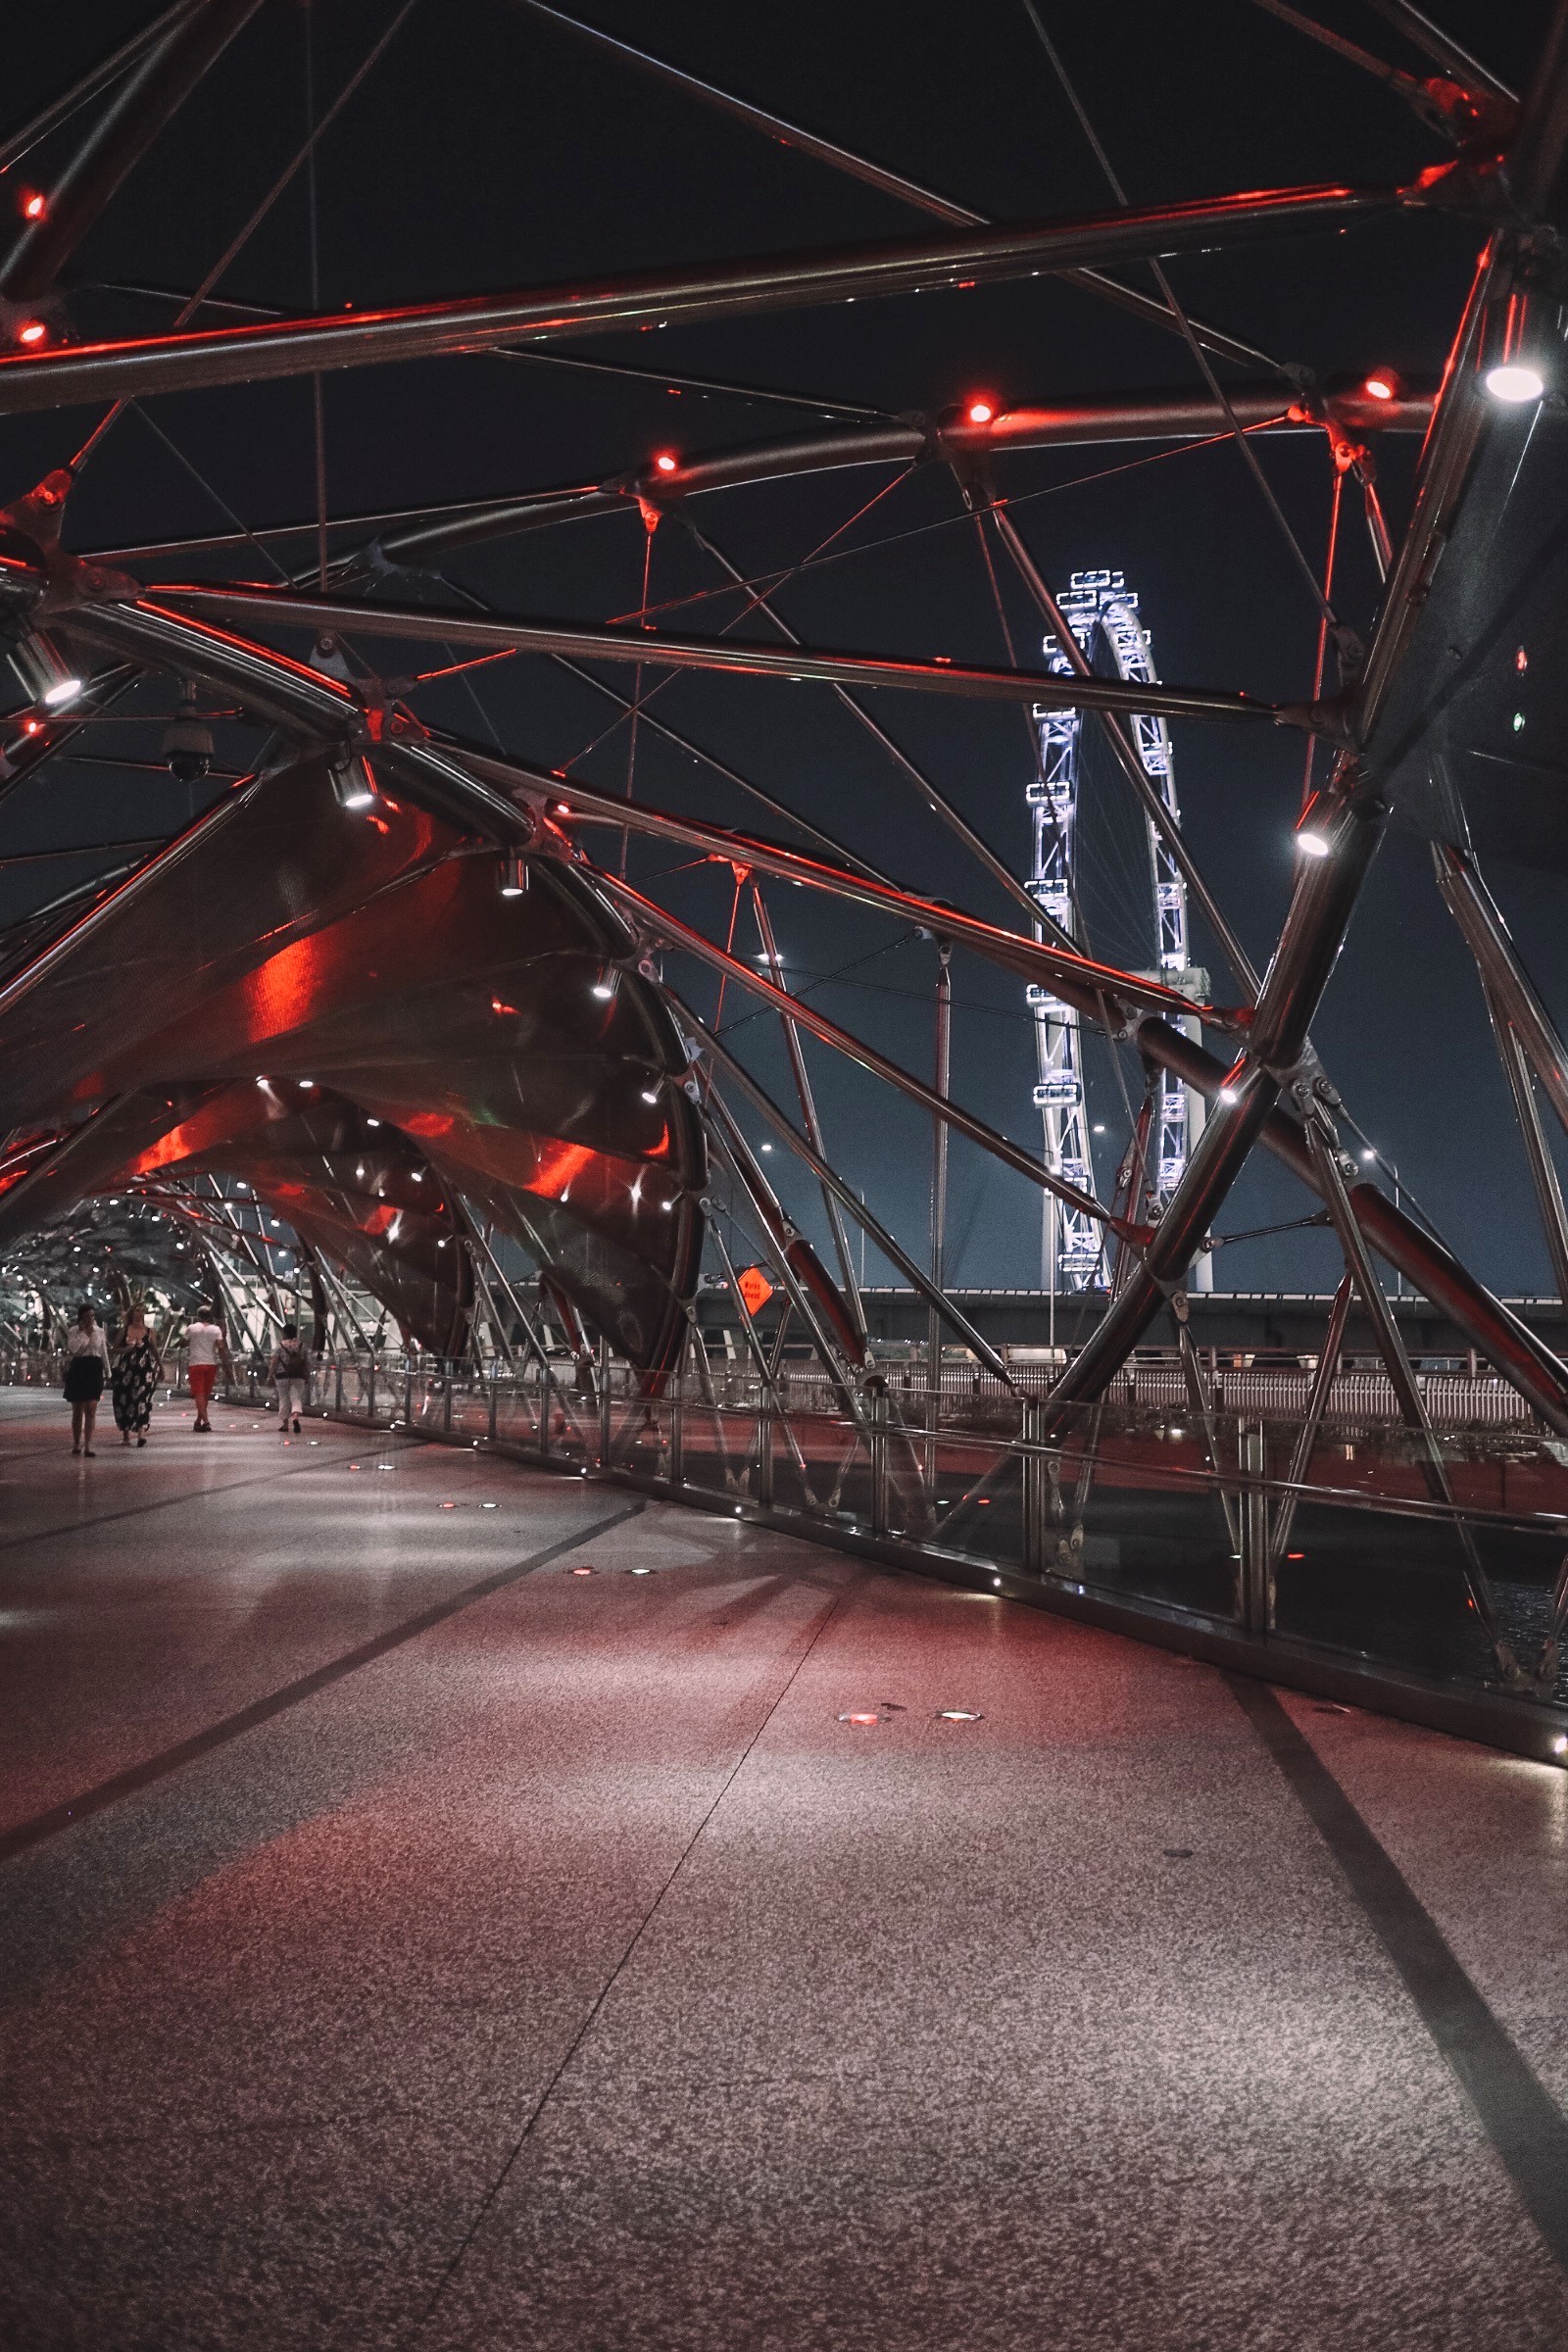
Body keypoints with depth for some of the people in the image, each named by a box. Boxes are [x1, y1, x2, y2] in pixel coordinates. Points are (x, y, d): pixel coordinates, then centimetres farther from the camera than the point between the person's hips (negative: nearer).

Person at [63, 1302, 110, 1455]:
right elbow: (72, 1348, -18)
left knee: (91, 1409, -8)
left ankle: (88, 1445, -11)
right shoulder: (74, 1332, 0)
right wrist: (82, 1331, -14)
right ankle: (76, 1444, 20)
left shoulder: (100, 1332, 9)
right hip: (78, 1370, -1)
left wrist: (108, 1371, 12)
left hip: (95, 1370, 1)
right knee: (77, 1410, 7)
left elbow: (104, 1353, 14)